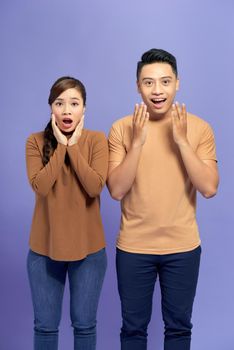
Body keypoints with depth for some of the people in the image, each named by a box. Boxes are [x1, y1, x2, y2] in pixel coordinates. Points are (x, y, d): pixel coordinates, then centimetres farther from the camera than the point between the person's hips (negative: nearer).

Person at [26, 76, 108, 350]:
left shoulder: (97, 140, -5)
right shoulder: (36, 141, -3)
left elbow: (95, 187, -18)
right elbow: (40, 187, -17)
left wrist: (73, 146, -16)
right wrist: (61, 146, -15)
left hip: (88, 248, 0)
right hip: (44, 247, 1)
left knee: (84, 324, 13)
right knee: (45, 325, 12)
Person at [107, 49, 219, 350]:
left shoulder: (199, 128, -5)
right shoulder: (121, 128, -6)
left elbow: (209, 188, -13)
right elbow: (116, 190, -12)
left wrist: (182, 141, -21)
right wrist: (137, 142, -22)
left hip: (183, 247, 0)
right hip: (133, 247, 0)